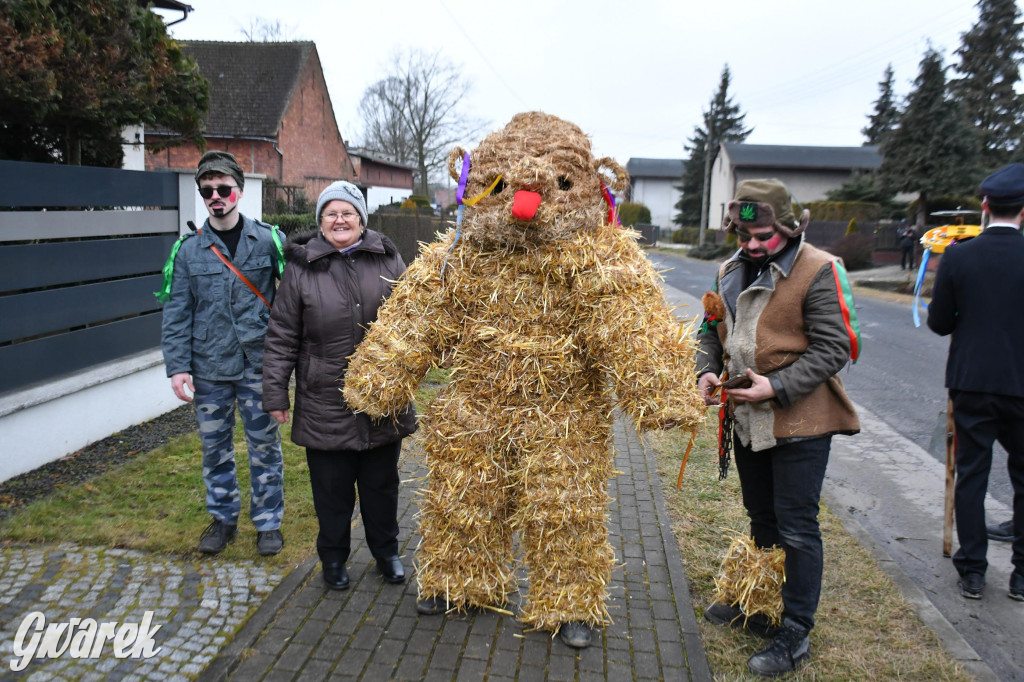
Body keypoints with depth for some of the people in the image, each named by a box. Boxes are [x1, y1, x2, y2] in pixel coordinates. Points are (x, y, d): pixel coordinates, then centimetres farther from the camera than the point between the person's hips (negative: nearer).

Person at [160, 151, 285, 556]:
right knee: (215, 447, 13)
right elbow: (176, 313, 3)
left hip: (258, 364, -2)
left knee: (264, 445, 7)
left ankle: (268, 522, 23)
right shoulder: (189, 249, 3)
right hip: (209, 367, 2)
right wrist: (177, 367, -4)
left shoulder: (268, 240, -1)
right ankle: (223, 518, 31)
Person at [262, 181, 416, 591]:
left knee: (381, 483, 15)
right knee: (332, 488, 10)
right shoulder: (301, 267, -2)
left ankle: (386, 552, 35)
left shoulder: (387, 260, 3)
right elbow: (282, 337, 0)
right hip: (325, 402, -1)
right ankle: (333, 558, 31)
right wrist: (276, 392, -1)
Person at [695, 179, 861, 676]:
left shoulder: (819, 271, -15)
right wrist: (706, 371, -4)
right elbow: (711, 330, 15)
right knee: (761, 517, 22)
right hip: (748, 418, 7)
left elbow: (835, 348, -17)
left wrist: (777, 387, -25)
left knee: (796, 528, 1)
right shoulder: (731, 271, 7)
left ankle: (795, 634, 16)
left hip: (800, 421, -7)